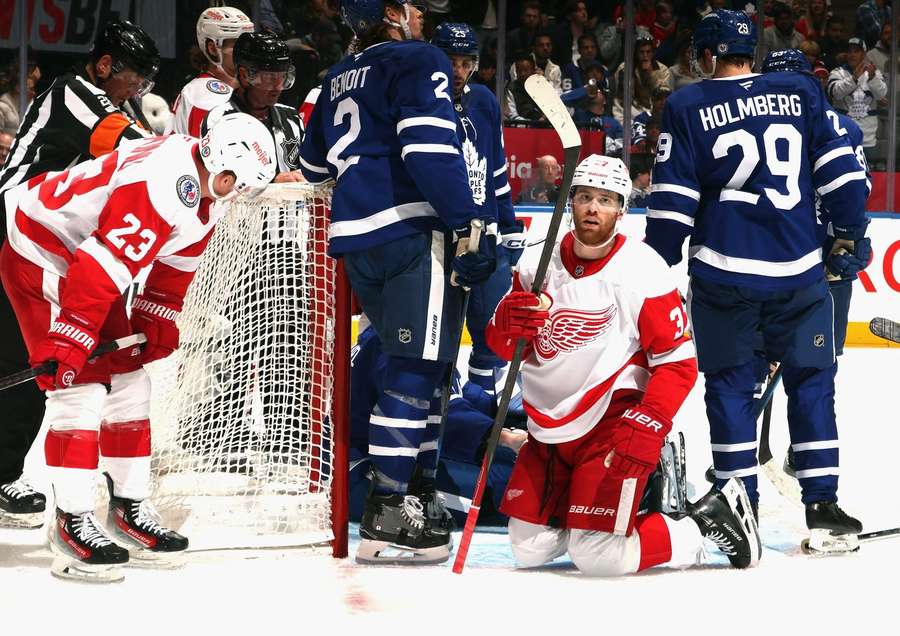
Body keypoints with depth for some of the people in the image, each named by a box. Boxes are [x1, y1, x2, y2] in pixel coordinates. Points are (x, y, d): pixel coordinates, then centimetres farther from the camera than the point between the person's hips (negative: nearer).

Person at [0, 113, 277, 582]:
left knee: (126, 377, 9)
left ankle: (129, 507, 18)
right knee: (79, 384, -15)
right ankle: (72, 521, -12)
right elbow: (98, 269, -34)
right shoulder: (162, 188, -33)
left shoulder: (205, 192, -1)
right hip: (39, 254, -10)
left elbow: (175, 268, 13)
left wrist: (154, 323, 11)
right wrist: (67, 343, -32)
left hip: (82, 253, 10)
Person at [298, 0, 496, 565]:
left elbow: (315, 165, 33)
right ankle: (388, 516, -13)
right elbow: (430, 150, -17)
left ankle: (407, 484, 14)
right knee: (417, 367, -9)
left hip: (358, 240, 8)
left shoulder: (339, 79, 22)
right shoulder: (419, 61, -3)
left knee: (415, 362, 16)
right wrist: (469, 226, -18)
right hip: (413, 232, -8)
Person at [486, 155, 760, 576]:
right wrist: (508, 322, -15)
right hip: (548, 428, 6)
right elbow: (504, 348, 9)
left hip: (613, 423, -6)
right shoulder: (541, 264, 4)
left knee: (598, 557, -16)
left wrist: (649, 426, -24)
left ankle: (706, 523, 5)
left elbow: (678, 362, -11)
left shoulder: (642, 270, -12)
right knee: (529, 550, 4)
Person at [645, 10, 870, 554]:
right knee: (812, 378, 11)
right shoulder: (801, 92, 5)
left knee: (730, 382, 9)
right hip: (799, 270, 1)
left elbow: (672, 204, -2)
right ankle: (823, 505, 5)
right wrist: (851, 235, 12)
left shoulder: (688, 108, 0)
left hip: (724, 272, -1)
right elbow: (840, 170, 3)